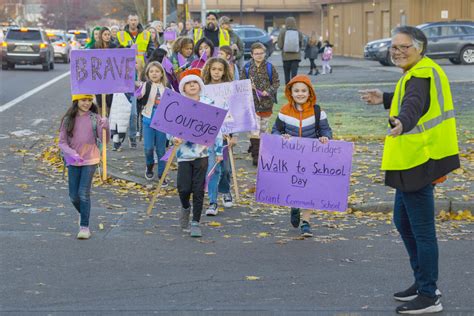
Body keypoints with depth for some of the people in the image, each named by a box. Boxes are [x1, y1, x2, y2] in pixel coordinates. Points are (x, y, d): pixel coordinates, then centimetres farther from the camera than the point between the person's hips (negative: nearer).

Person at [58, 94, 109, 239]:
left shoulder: (95, 118, -4)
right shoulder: (68, 120, -1)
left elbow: (104, 140, -7)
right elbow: (62, 142, 0)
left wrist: (105, 127, -26)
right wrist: (72, 153, -18)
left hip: (90, 160, -2)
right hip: (73, 161, 2)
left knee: (83, 193, -9)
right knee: (73, 195, 7)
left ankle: (84, 226, 0)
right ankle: (82, 214, 38)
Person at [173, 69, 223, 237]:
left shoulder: (209, 104, 2)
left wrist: (218, 150, 3)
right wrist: (174, 138, -18)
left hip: (202, 153, 0)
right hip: (184, 153, 0)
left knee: (198, 190, 1)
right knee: (184, 188, -5)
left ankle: (196, 223, 14)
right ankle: (185, 207, 29)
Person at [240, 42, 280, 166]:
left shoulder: (270, 67, 0)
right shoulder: (247, 68, 0)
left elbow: (276, 82, 2)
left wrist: (268, 91, -13)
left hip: (266, 102, 2)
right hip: (252, 102, -2)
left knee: (263, 128, 14)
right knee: (254, 129, -9)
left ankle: (255, 148, 32)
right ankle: (255, 155, -7)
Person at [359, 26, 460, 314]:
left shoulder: (421, 75, -18)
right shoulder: (421, 72, 14)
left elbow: (414, 104, -40)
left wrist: (402, 123, -59)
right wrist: (385, 99, 41)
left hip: (418, 162, -11)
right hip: (413, 160, 11)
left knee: (422, 230, -4)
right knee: (403, 221, 20)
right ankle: (423, 283, 31)